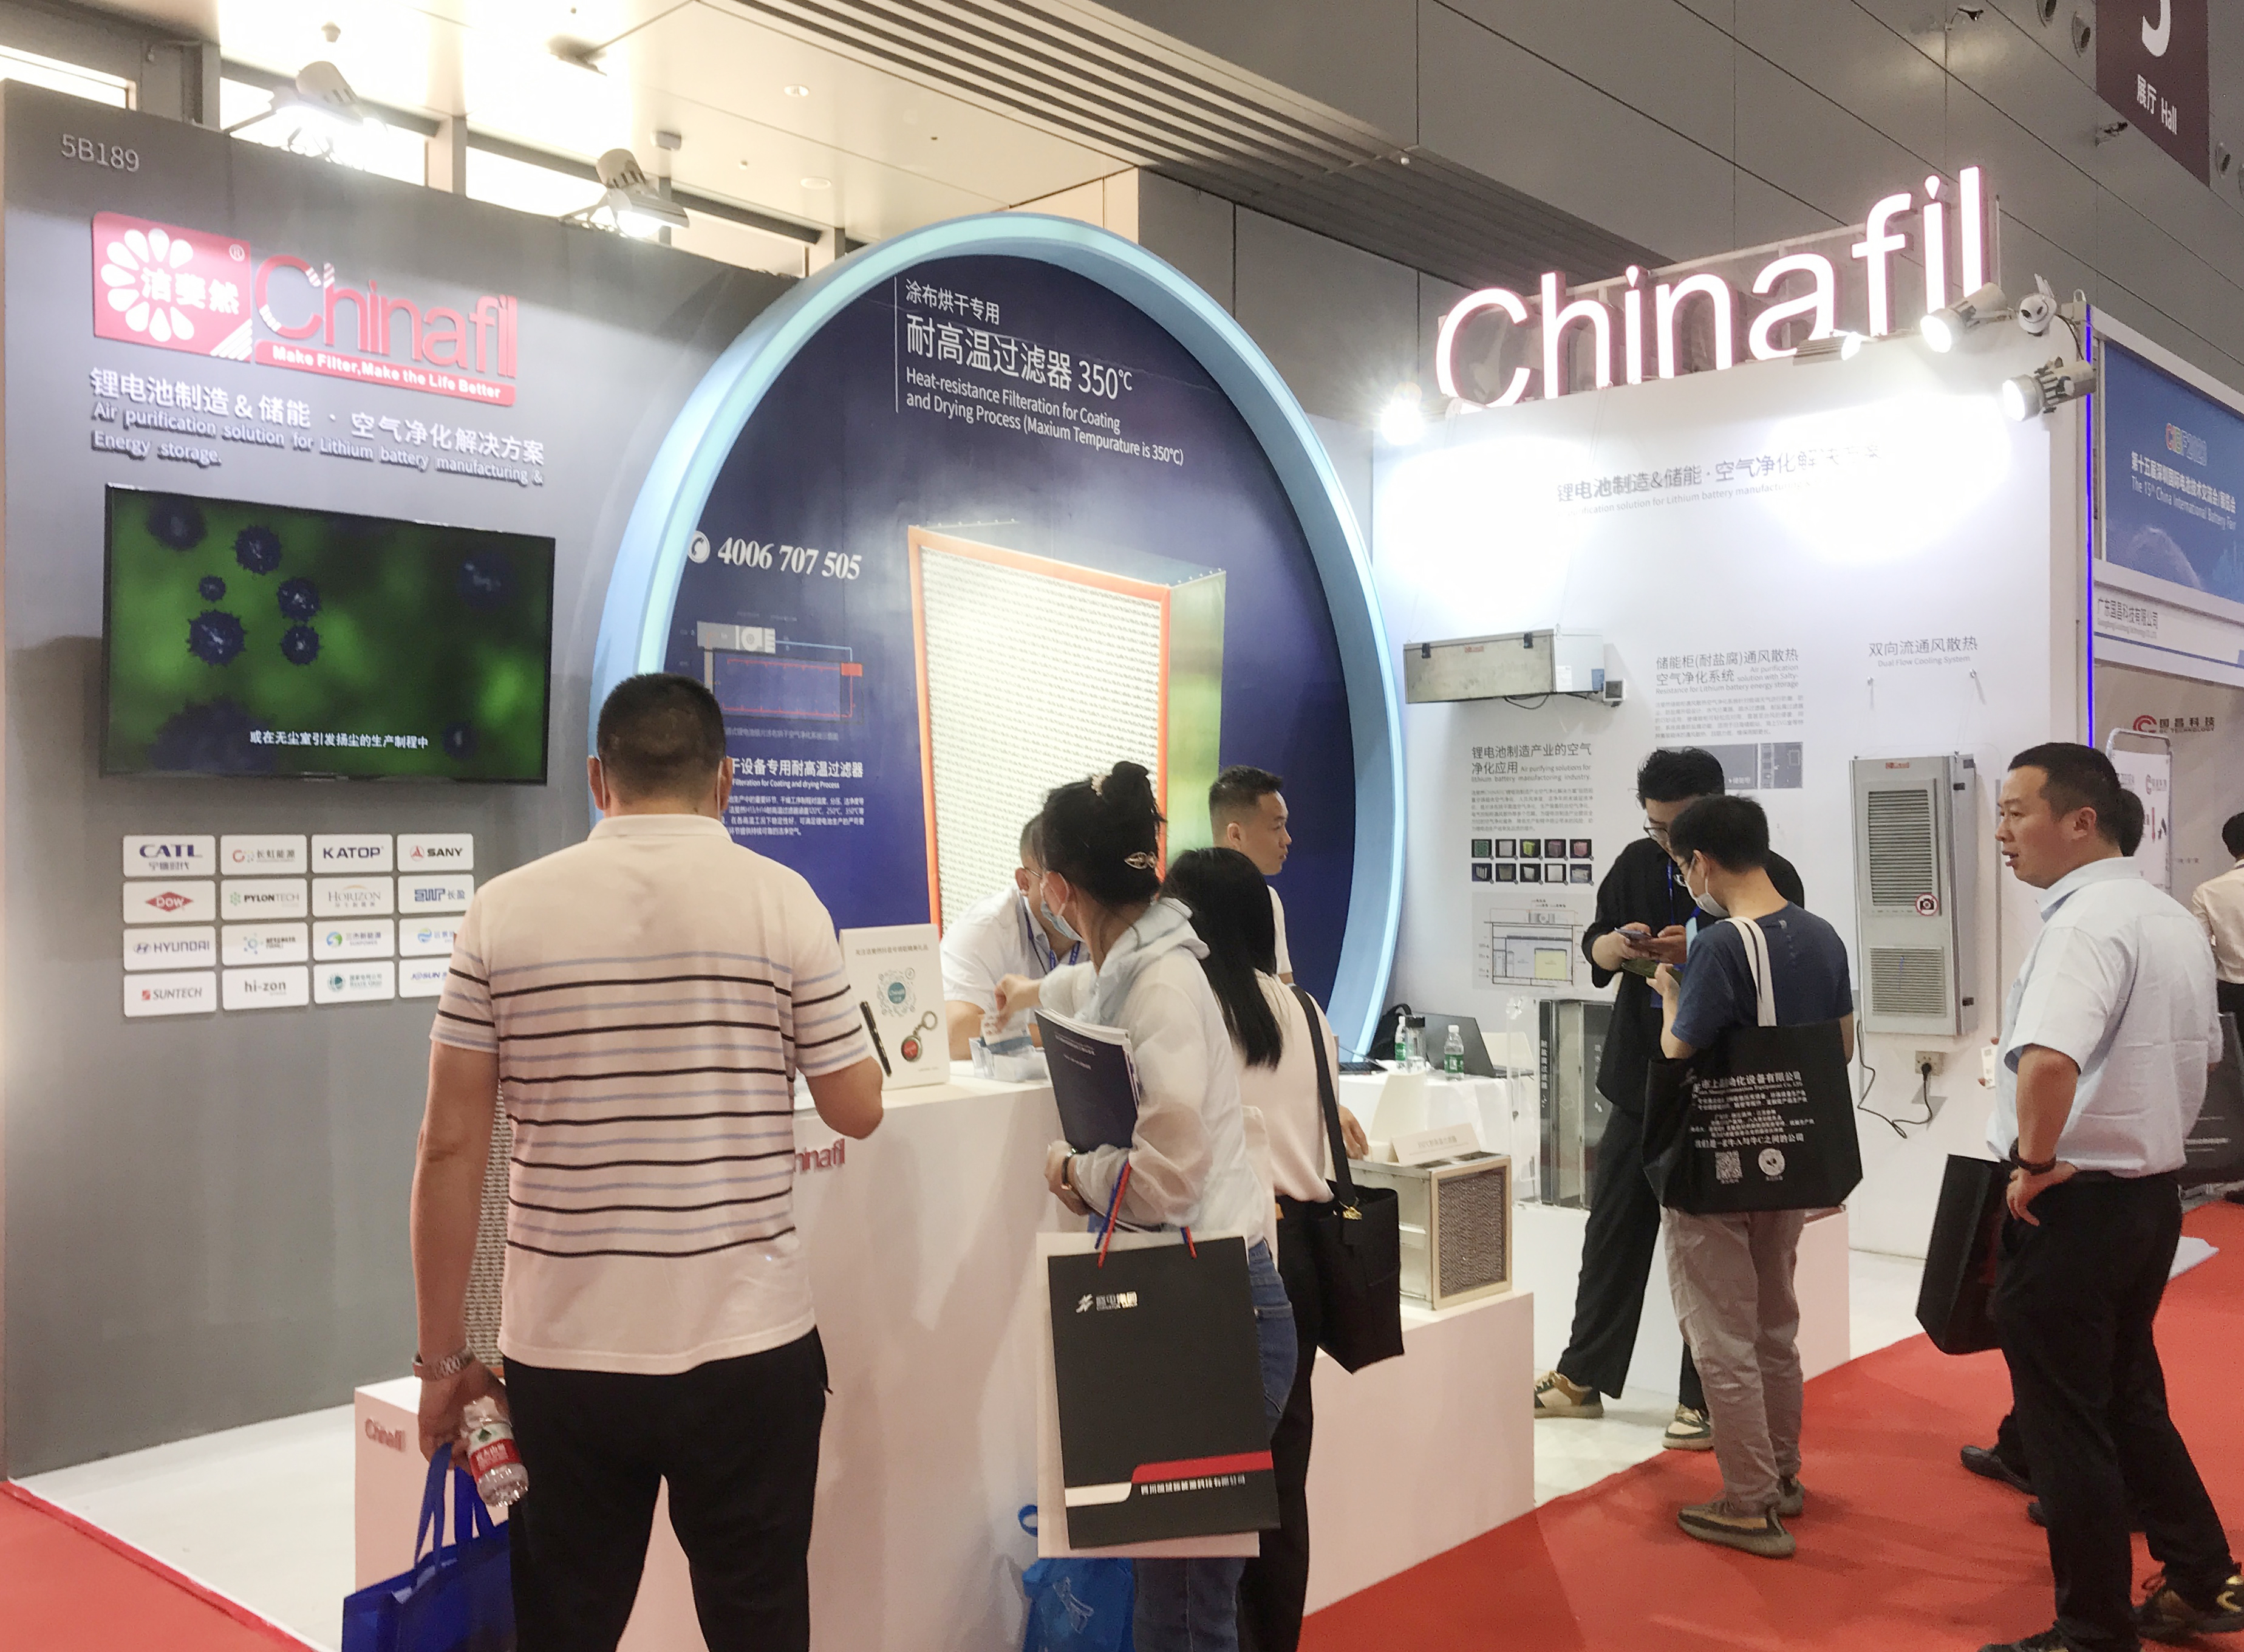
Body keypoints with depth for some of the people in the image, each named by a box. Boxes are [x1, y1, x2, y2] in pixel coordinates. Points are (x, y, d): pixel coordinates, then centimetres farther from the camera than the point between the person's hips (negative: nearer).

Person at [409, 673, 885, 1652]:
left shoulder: (504, 911, -2)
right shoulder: (782, 900, -5)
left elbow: (450, 1147, -2)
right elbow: (858, 1111, 2)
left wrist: (443, 1356, 6)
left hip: (564, 1354, 2)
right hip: (748, 1349, -1)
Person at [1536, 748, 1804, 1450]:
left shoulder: (1767, 876, -10)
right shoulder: (1638, 864, 5)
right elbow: (1595, 948, 12)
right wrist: (1617, 944, -11)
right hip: (1642, 1077, 5)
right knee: (1613, 1229, 13)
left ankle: (1706, 1400, 19)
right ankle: (1582, 1378, 26)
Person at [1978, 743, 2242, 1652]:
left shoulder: (2085, 923, -22)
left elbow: (2047, 1060, -39)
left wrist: (2035, 1156, -24)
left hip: (2072, 1206, -9)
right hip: (2151, 1194, 9)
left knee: (2067, 1426, 3)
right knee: (2130, 1403, 22)